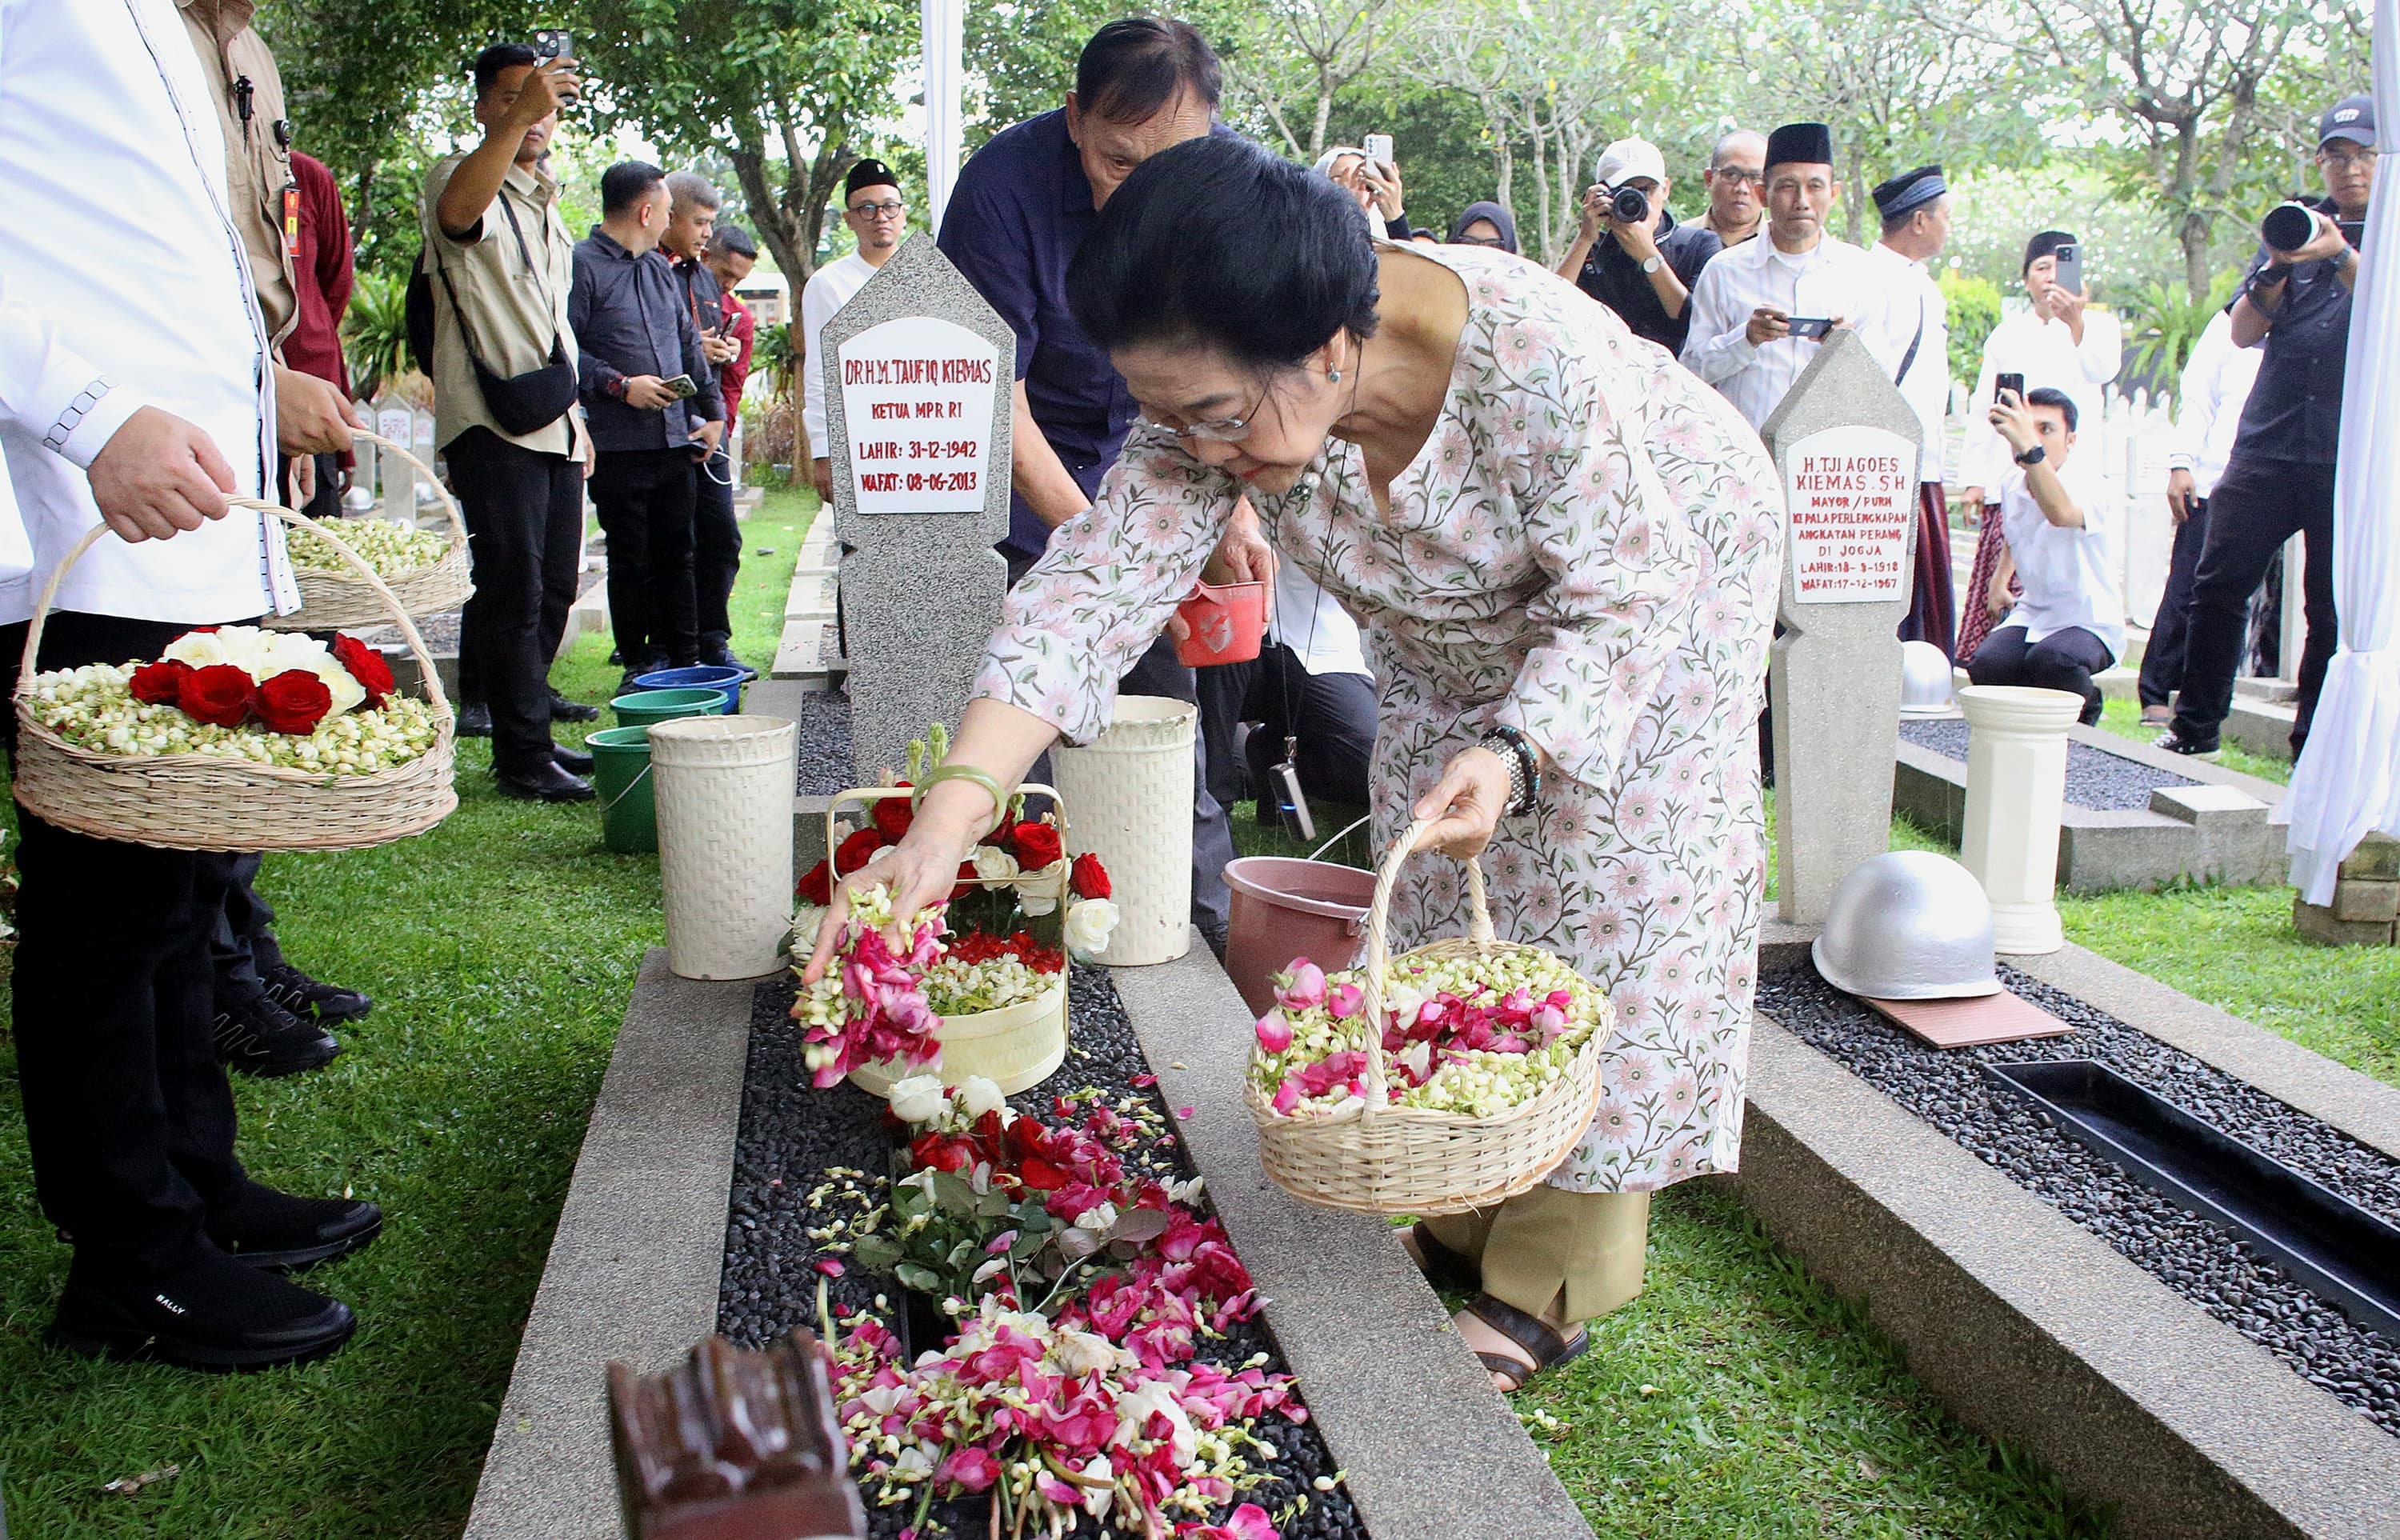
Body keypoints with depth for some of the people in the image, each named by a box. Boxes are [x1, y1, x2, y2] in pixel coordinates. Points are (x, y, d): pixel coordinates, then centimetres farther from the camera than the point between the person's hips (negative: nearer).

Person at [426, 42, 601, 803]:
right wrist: (517, 117, -44)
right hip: (494, 424, -8)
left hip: (555, 426, 8)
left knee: (554, 589, 12)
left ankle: (527, 704, 25)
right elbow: (457, 208, -32)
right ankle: (523, 757, -5)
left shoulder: (545, 204, 21)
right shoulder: (467, 179, -5)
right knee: (513, 591, -9)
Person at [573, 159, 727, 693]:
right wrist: (620, 385, -17)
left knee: (676, 554, 10)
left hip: (677, 441, 7)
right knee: (630, 559, 1)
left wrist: (712, 410, 14)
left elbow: (688, 343, 21)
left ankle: (682, 660, 16)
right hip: (619, 444, -7)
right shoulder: (580, 265, -7)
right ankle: (638, 666, 10)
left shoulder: (659, 267, 18)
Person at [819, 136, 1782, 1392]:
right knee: (1438, 895, 7)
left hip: (1662, 571, -5)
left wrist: (1512, 754, -47)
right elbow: (1094, 586, -35)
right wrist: (948, 815, -46)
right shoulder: (1224, 400, -29)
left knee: (1608, 909, -8)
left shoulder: (1540, 368, -43)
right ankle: (1458, 1219, 23)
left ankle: (1550, 1292, 2)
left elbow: (1621, 599, -31)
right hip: (1460, 622, 5)